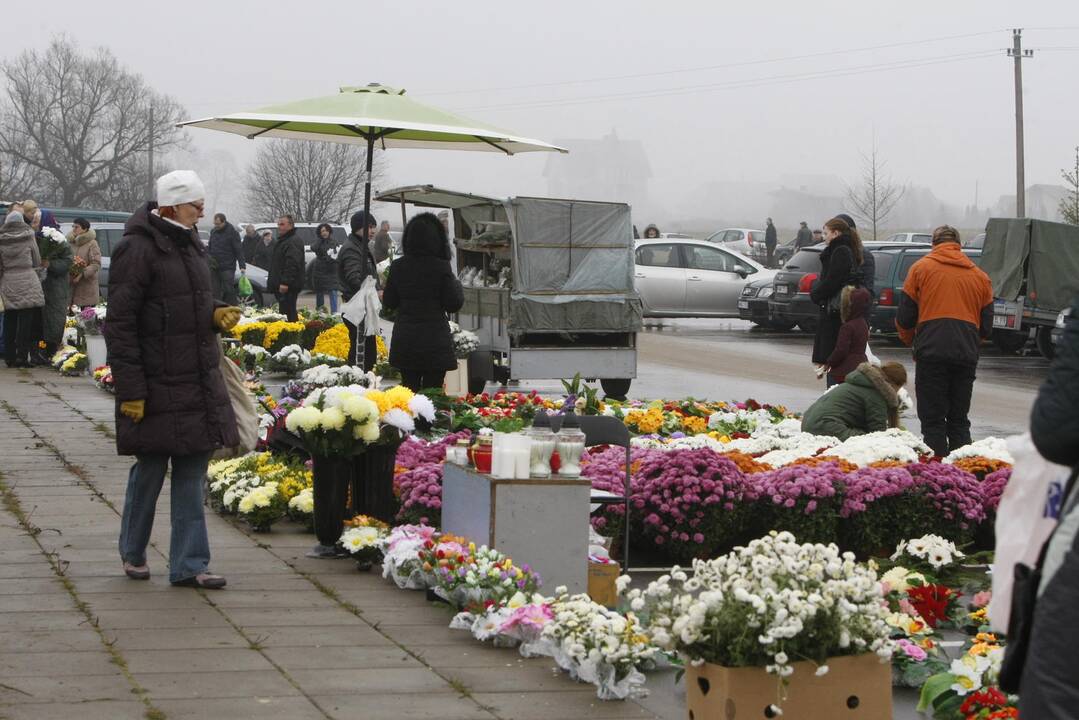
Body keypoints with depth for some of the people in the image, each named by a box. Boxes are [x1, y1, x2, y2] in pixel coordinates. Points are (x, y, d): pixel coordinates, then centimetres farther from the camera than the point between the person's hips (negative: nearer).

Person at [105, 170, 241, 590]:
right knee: (151, 469, 5)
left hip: (199, 382, 7)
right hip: (158, 386, -7)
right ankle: (132, 553, 26)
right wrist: (131, 389, -18)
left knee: (192, 471, 6)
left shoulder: (189, 245, 13)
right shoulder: (138, 249, -13)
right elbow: (120, 324, -15)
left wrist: (216, 316, 2)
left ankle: (189, 565, 10)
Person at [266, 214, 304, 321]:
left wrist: (285, 282, -29)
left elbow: (293, 264, -25)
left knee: (288, 312, -13)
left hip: (288, 287, -11)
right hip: (279, 285, 11)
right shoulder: (281, 241, 22)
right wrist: (272, 282, 27)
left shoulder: (294, 241, -14)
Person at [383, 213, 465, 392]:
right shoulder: (441, 267, -11)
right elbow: (454, 304, -8)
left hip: (404, 340, 3)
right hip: (435, 339, -3)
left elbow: (389, 303, 7)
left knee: (409, 388, 11)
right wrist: (457, 284, 10)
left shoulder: (398, 266, 0)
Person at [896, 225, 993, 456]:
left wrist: (910, 342, 23)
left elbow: (904, 317, 5)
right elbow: (986, 326, 16)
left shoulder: (921, 268, 7)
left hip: (932, 352, -3)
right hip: (967, 355, 3)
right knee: (959, 420, 10)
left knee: (933, 420, 0)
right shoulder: (980, 276, 17)